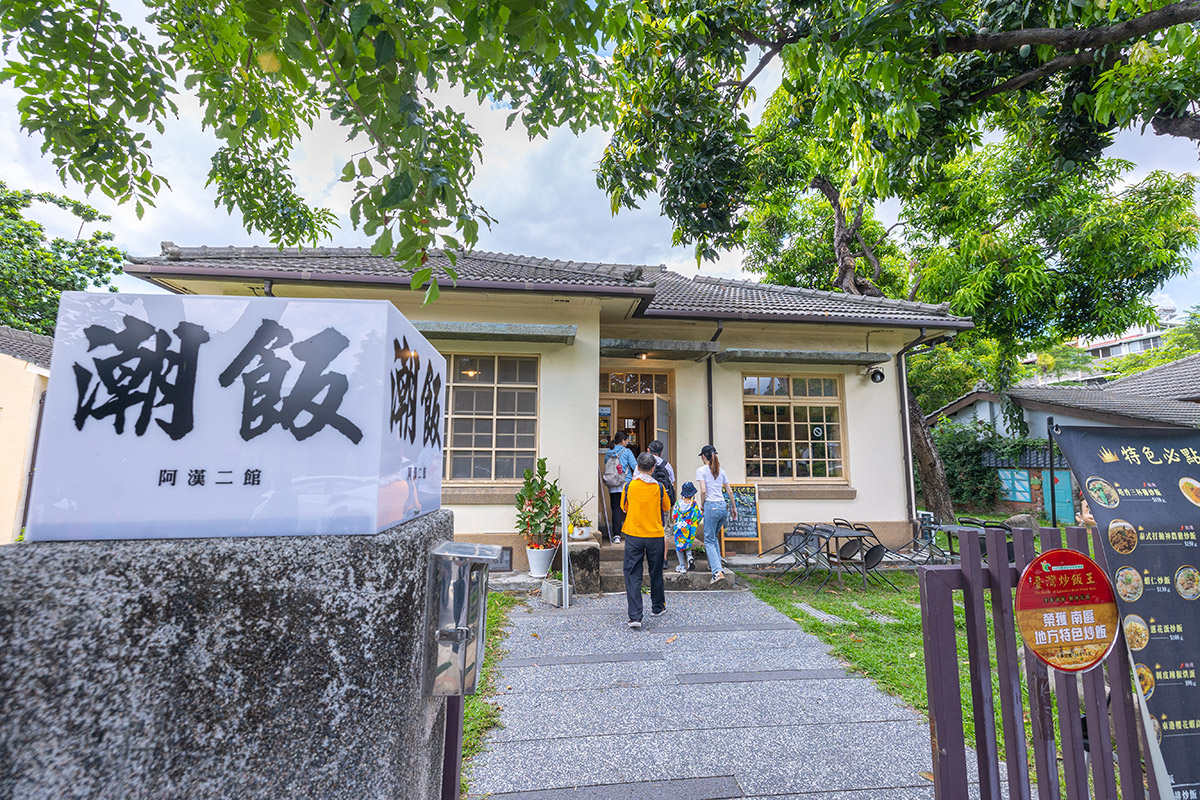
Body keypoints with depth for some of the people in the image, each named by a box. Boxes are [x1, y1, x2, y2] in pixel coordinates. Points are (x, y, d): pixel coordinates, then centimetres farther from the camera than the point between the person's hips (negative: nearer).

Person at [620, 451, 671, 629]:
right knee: (656, 574, 17)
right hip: (655, 536, 1)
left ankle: (635, 616, -6)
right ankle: (657, 608, 34)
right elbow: (667, 508, 10)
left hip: (633, 536, -1)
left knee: (633, 575, 2)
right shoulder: (659, 487, -6)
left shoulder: (629, 486, -7)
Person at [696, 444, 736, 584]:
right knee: (714, 537, 24)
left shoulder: (701, 470, -4)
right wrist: (733, 507, 25)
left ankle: (718, 571, -14)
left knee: (709, 540, -1)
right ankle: (714, 564, 27)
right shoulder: (721, 471, 13)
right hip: (723, 506, 6)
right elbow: (729, 492, 14)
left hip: (711, 507, -6)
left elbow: (703, 491, -14)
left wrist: (702, 505, 1)